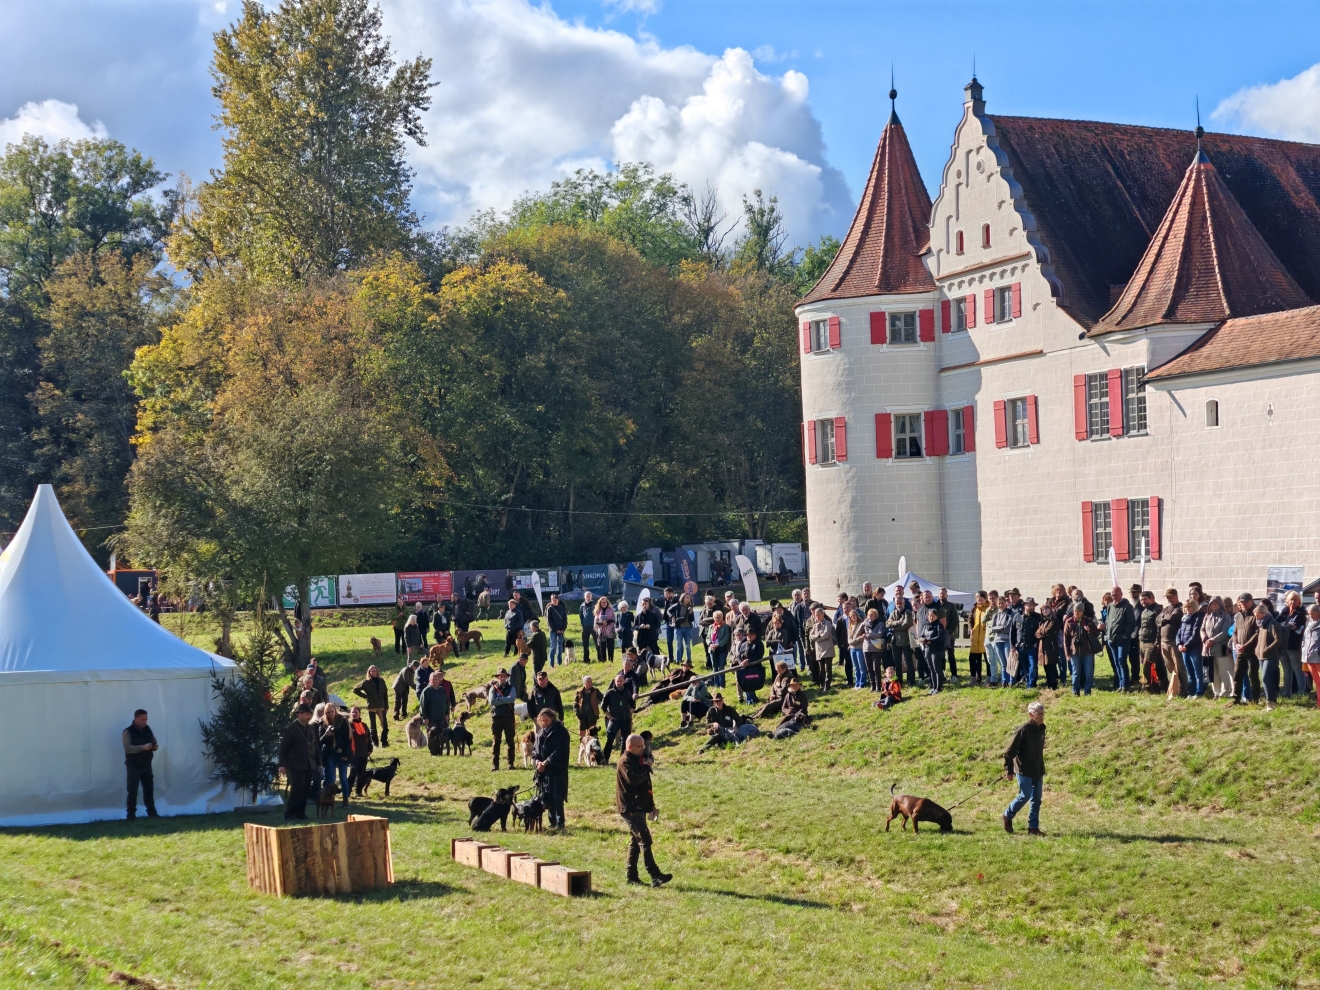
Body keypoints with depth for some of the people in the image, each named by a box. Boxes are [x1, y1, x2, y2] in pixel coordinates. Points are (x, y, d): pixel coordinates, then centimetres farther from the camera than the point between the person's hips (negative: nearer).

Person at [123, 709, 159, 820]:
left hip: (146, 765, 5)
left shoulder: (147, 729, 8)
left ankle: (151, 812, 16)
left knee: (149, 789, 8)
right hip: (134, 766, -5)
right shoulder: (128, 732, -11)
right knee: (132, 791, -3)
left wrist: (155, 746, -7)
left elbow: (154, 742, 18)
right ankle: (131, 814, 2)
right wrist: (143, 747, -31)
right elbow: (128, 748, -22)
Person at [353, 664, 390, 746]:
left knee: (385, 724, -3)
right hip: (371, 707, -2)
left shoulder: (381, 681, 6)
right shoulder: (366, 682, -3)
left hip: (381, 706, 2)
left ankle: (384, 741, 6)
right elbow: (355, 690, 2)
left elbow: (385, 693, 8)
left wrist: (386, 705, 3)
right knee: (373, 726, 3)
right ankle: (375, 742, 11)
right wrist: (365, 696, -4)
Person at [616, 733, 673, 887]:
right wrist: (647, 768, -16)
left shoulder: (637, 760, 17)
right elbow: (634, 780, -30)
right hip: (630, 808, -10)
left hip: (639, 807, 10)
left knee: (635, 841, 12)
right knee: (644, 840, -15)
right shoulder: (625, 762, -14)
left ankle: (632, 876, 17)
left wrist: (651, 804, 22)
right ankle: (655, 876, -19)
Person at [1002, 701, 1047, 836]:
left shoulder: (1041, 729, 7)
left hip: (1038, 772, 7)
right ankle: (1008, 816, 17)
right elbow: (1009, 751, -14)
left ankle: (1033, 827, 12)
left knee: (1036, 800, 6)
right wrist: (1009, 771, -13)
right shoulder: (1023, 729, -17)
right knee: (1025, 796, -7)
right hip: (1024, 771, -7)